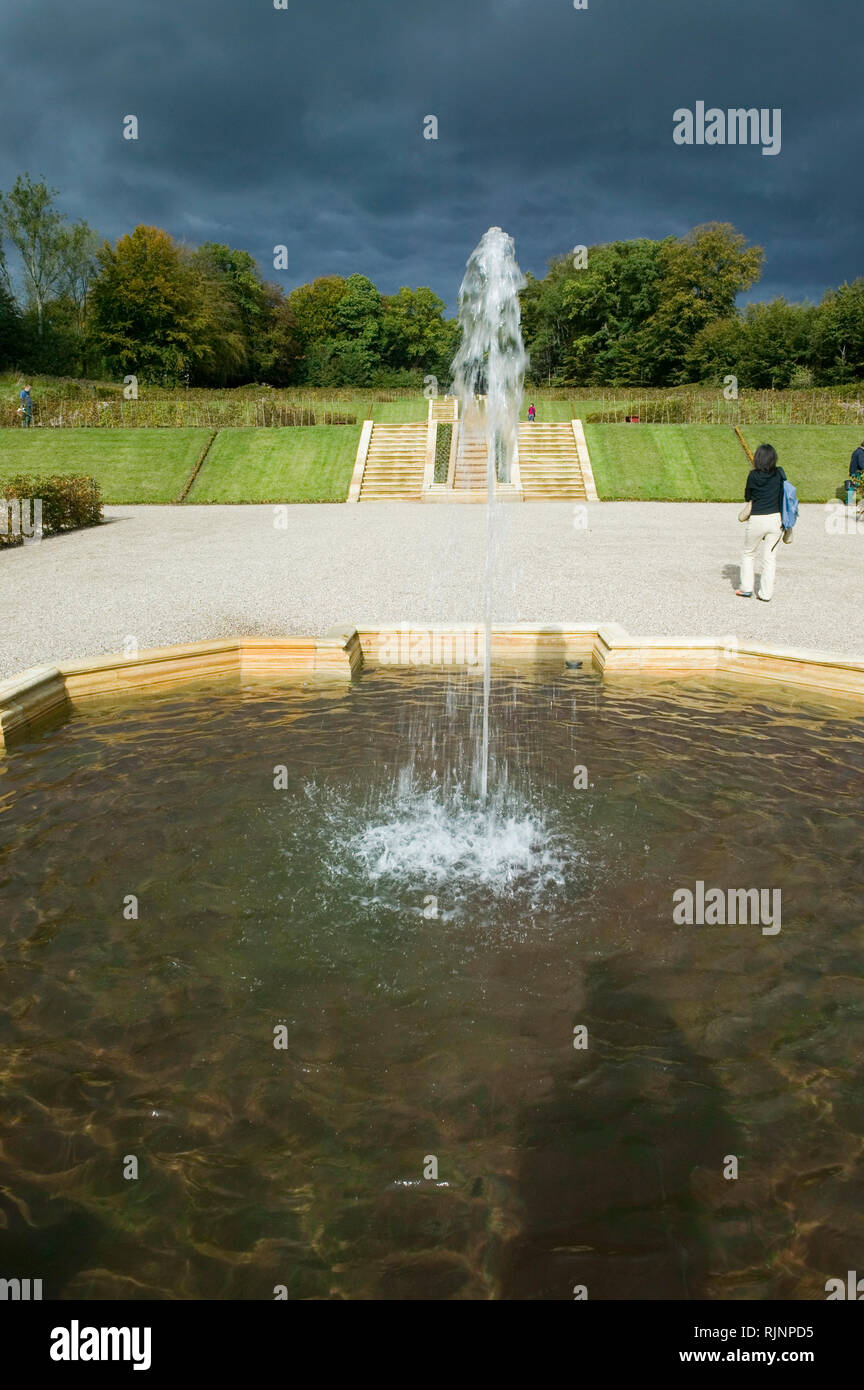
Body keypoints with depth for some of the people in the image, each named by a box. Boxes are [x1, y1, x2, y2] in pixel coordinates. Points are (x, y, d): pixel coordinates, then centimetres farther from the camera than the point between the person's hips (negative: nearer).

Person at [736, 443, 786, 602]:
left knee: (748, 554, 18)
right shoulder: (779, 474, -3)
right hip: (776, 519, 2)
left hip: (756, 520, -2)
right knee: (770, 558, 9)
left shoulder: (753, 475, -9)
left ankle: (746, 589, 19)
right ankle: (766, 593, 11)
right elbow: (784, 494, 5)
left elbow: (747, 497, 3)